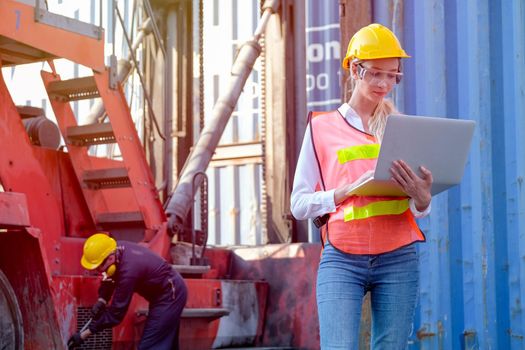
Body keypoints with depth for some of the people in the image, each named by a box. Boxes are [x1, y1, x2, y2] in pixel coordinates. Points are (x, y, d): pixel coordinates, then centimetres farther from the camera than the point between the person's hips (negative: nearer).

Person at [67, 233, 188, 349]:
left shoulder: (128, 270, -34)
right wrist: (101, 301, -11)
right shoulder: (117, 249, -10)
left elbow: (116, 313, -28)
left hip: (169, 296, -10)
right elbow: (109, 279, 8)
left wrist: (83, 335, -24)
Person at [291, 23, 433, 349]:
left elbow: (421, 210, 13)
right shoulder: (323, 127, 9)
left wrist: (422, 198, -12)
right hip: (342, 259, -2)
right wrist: (346, 191, -10)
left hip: (398, 260, 2)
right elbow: (300, 204, 7)